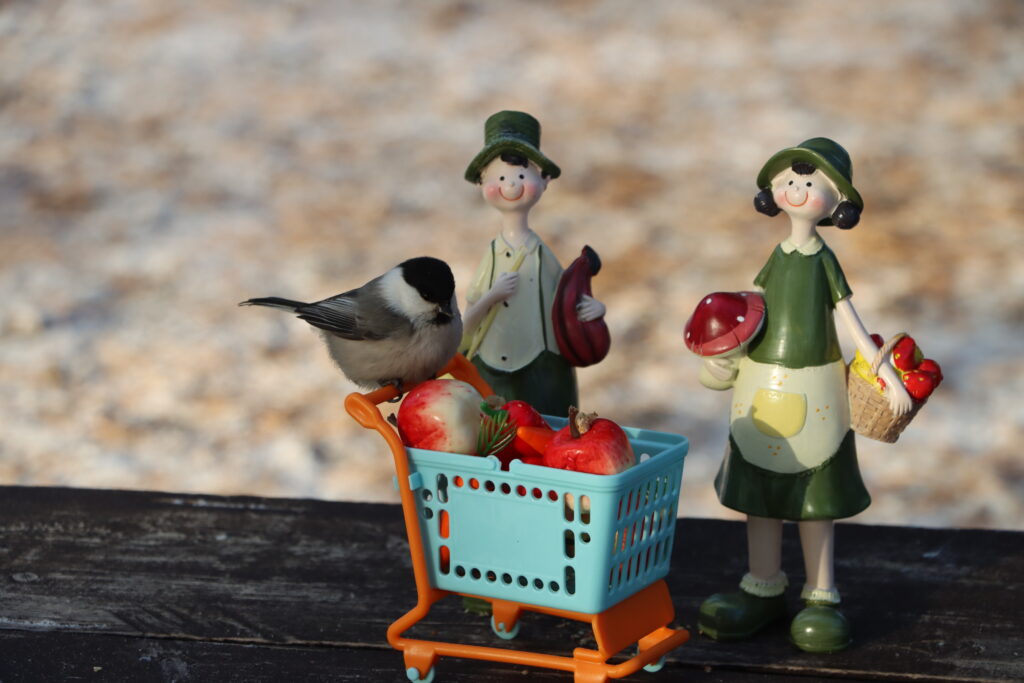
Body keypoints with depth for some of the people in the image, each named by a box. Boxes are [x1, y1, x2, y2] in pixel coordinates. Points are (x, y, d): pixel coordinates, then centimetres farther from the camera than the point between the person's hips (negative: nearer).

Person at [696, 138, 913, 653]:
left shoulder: (825, 261, -4)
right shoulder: (778, 256, 3)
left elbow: (852, 322, -2)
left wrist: (888, 374, -7)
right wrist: (726, 353, -7)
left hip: (814, 390, -3)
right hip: (762, 387, 3)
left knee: (814, 496, 3)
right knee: (758, 492, 9)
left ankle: (821, 596, 13)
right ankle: (764, 590, 23)